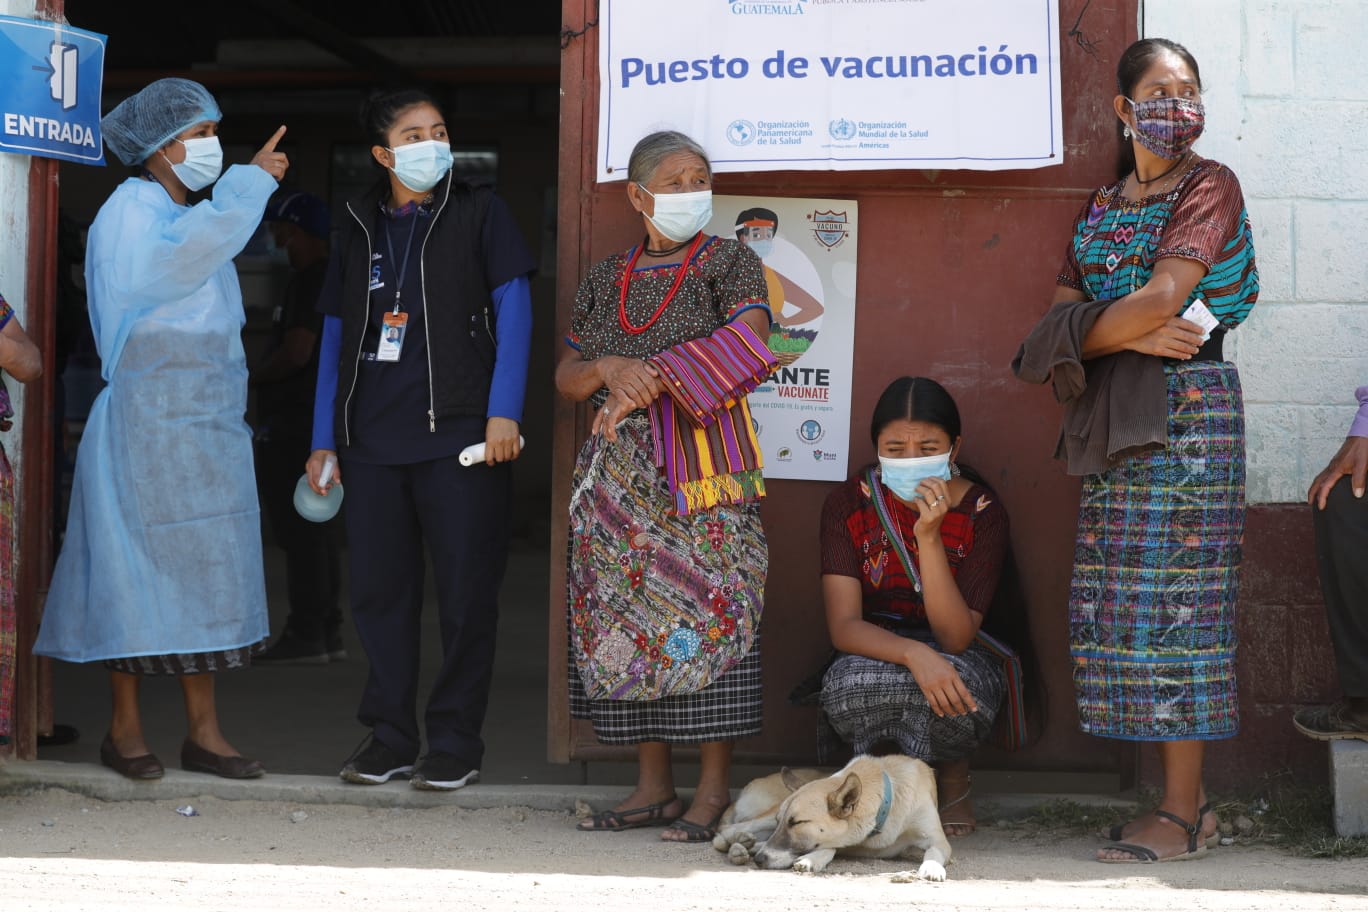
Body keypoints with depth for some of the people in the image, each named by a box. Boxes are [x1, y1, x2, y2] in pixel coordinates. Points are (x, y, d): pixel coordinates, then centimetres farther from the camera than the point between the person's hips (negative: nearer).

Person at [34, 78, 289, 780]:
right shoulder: (131, 211, -8)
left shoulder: (184, 217, 20)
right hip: (147, 424, -8)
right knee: (139, 568, -3)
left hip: (204, 425, 8)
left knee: (203, 571, 6)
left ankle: (203, 730, 8)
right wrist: (253, 178, -23)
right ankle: (125, 728, 7)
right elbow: (185, 250, -31)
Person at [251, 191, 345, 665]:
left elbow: (296, 353, -21)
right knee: (316, 528, 13)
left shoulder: (311, 283, -15)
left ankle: (307, 634, -5)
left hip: (296, 425, -11)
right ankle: (326, 631, 19)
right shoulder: (327, 278, 18)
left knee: (300, 528, -8)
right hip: (312, 421, 11)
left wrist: (252, 377, -7)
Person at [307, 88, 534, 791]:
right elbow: (336, 333, 16)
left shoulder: (478, 212, 4)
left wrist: (503, 412, -11)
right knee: (378, 590, 6)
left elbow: (513, 310, -1)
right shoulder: (358, 226, 14)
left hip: (460, 434, -4)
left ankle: (455, 742, 9)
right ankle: (389, 737, 16)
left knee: (465, 592, -1)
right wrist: (324, 439, 11)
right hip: (372, 441, 4)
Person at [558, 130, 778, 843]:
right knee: (629, 616, 2)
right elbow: (565, 378, 15)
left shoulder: (729, 263, 4)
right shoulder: (605, 280, 16)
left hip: (705, 468, -4)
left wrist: (653, 380, -17)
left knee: (706, 612, -9)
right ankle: (653, 786, 10)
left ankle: (713, 790, -2)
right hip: (620, 477, 5)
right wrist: (608, 368, -8)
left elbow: (747, 347, -14)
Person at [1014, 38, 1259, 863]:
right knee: (1121, 602, 3)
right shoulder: (1102, 205, 18)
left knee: (1174, 598, -8)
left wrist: (1085, 335, -1)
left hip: (1188, 408, -6)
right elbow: (1063, 313, 5)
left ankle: (1183, 817, -4)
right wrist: (1139, 335, -11)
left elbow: (1161, 298, -14)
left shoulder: (1210, 187, -1)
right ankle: (1185, 799, 11)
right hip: (1119, 416, 7)